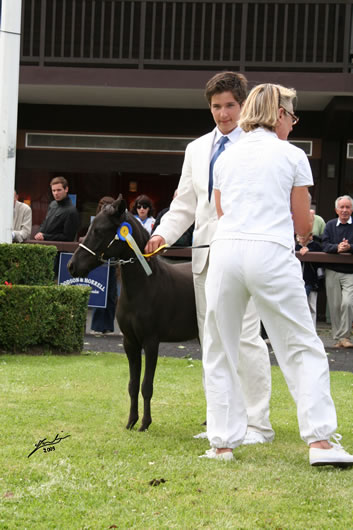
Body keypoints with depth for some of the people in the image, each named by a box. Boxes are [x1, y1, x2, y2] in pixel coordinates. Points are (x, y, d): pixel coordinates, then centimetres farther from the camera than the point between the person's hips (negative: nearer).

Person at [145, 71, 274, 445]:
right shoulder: (197, 150, 17)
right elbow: (184, 206, 19)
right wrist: (163, 234, 2)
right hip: (205, 255, 6)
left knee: (245, 337, -11)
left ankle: (258, 424, -4)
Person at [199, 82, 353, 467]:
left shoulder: (226, 157, 16)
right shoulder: (292, 157, 6)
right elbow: (303, 227, 9)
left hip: (225, 249, 3)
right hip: (271, 253, -3)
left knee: (220, 350, 12)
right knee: (303, 348, 5)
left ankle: (222, 443, 10)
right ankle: (320, 439, -2)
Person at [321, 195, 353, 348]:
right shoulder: (330, 225, 10)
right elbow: (325, 245, -2)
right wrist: (337, 247, -21)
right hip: (332, 271, 3)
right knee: (335, 306, 4)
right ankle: (338, 337, 12)